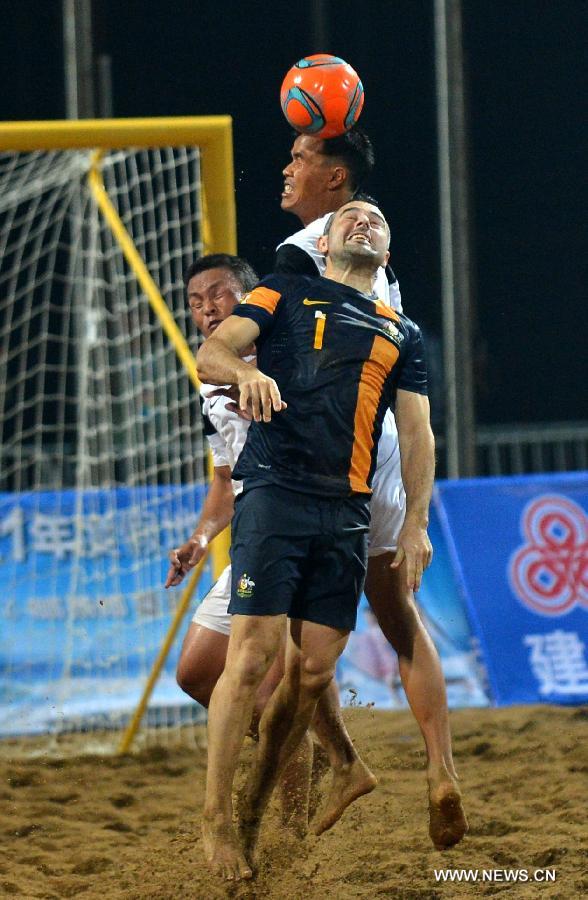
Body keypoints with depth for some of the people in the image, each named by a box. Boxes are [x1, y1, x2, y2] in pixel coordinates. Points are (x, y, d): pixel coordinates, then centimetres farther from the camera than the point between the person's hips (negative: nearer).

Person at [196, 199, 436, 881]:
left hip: (348, 513, 4)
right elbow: (210, 355, -1)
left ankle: (255, 808, 15)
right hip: (275, 492, -4)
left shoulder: (403, 334, 23)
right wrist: (247, 371, -24)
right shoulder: (284, 296, 12)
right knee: (252, 656, -13)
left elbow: (416, 433, 20)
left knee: (314, 670, 0)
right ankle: (214, 817, -7)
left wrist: (416, 523, 8)